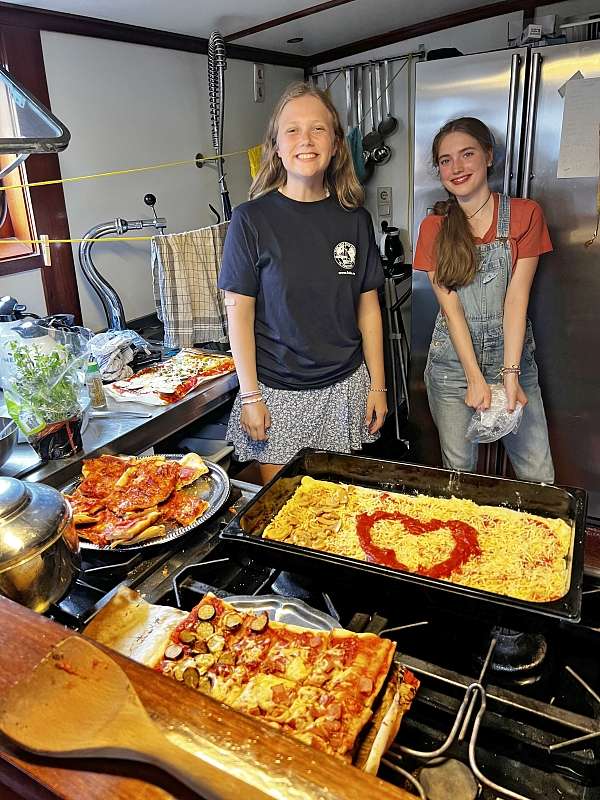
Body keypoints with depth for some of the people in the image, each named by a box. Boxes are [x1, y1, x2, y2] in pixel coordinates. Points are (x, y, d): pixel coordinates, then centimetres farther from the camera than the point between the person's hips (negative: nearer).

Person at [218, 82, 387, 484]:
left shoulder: (355, 219, 1)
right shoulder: (252, 219, -8)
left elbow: (368, 307, 5)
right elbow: (239, 314, -7)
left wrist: (378, 385, 4)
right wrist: (249, 397, -9)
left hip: (345, 389, 3)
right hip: (278, 392, -3)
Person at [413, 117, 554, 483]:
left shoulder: (525, 214, -1)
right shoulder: (434, 227, 2)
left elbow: (517, 297, -9)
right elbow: (450, 306, -6)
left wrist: (510, 372, -16)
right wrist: (475, 378, -13)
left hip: (512, 358, 0)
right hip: (453, 362, 1)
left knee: (539, 478, 2)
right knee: (460, 471, 10)